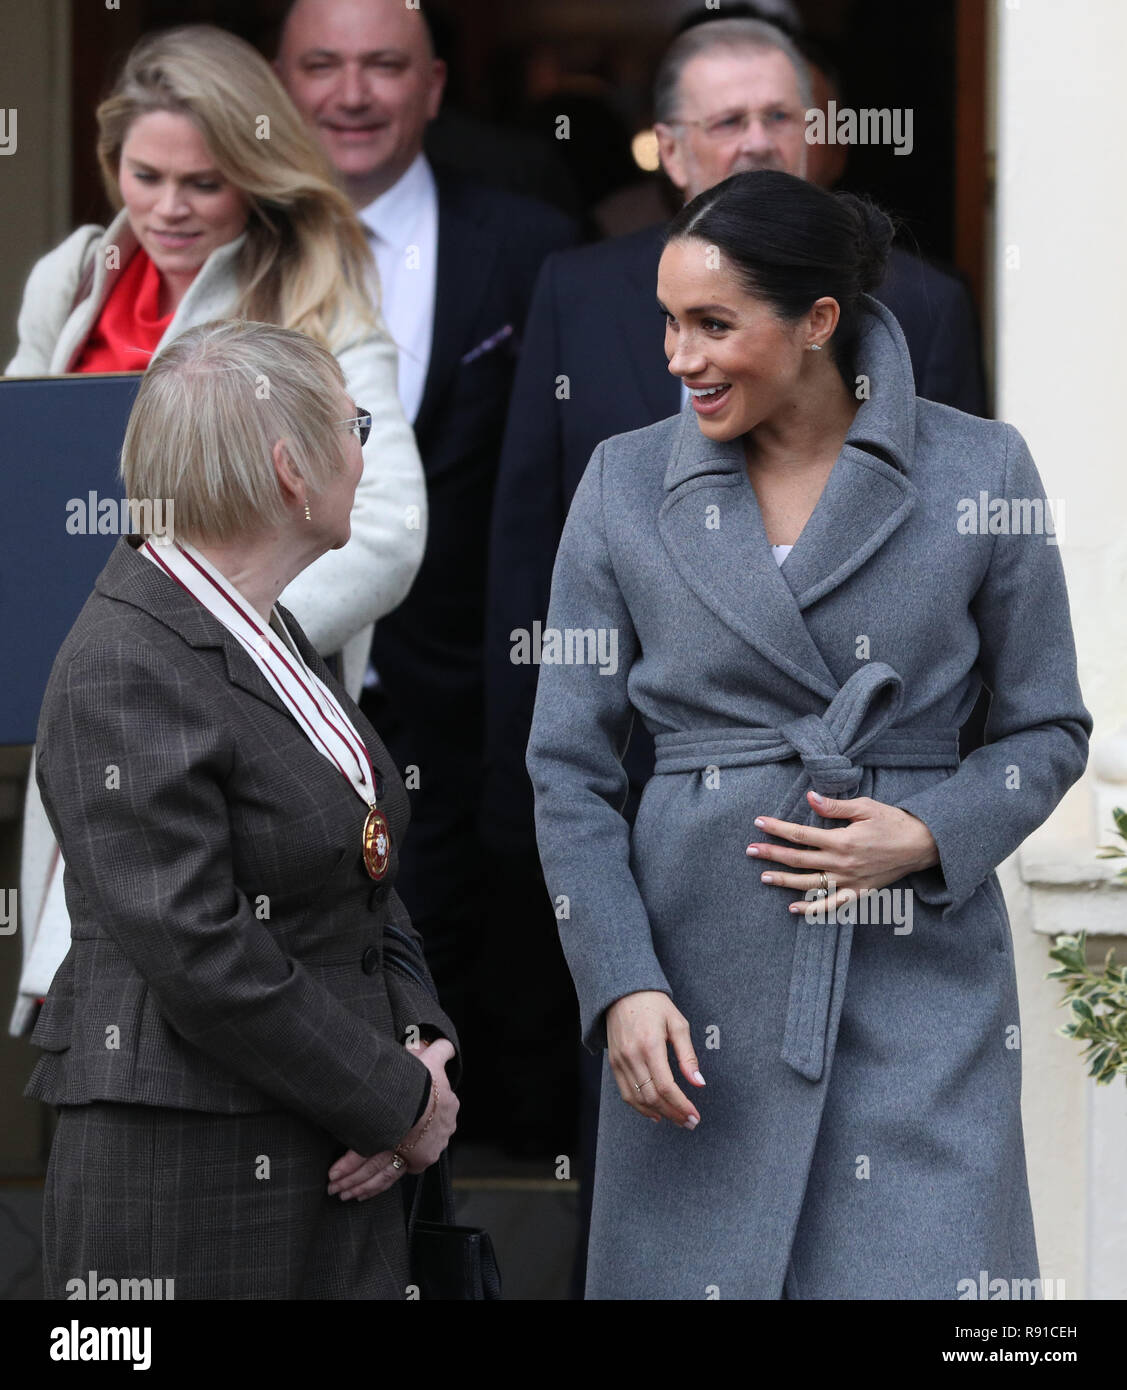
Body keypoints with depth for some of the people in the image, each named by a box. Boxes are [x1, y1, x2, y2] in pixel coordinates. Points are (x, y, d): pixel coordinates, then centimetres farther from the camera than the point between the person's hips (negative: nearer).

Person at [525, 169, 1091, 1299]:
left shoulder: (977, 471, 1)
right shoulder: (626, 484, 4)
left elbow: (1049, 730, 9)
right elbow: (568, 766, 5)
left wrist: (930, 834, -10)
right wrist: (620, 984, -7)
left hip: (919, 975, -1)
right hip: (697, 973, 1)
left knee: (922, 1274, -8)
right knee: (691, 1269, 2)